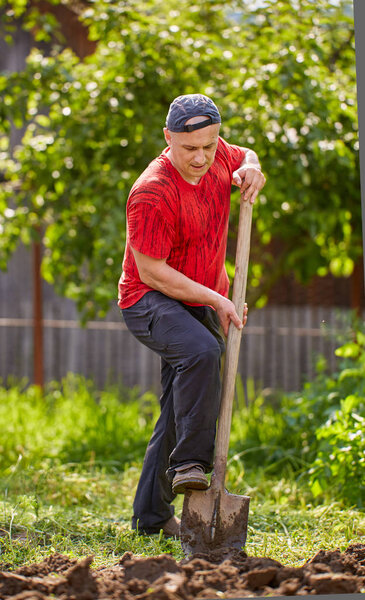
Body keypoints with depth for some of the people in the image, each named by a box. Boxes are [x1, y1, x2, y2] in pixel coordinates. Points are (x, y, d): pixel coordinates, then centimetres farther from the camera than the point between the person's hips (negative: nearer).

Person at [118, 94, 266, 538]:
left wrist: (249, 170, -5)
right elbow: (151, 272, -21)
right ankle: (188, 464, -28)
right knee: (201, 351, -37)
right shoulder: (152, 193, -24)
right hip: (149, 301, -7)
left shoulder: (216, 155, -3)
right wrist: (216, 299, -22)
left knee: (181, 414, 7)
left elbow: (245, 157, 21)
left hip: (201, 305, 7)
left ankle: (152, 516, 17)